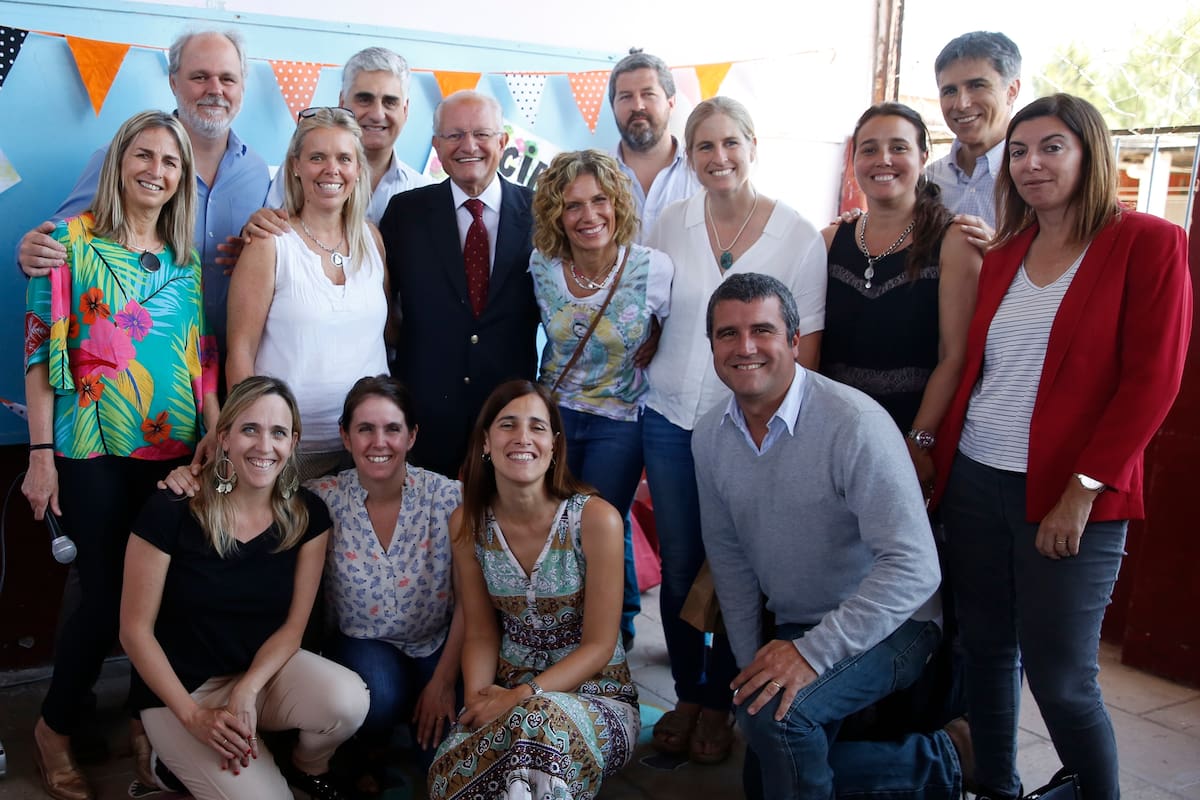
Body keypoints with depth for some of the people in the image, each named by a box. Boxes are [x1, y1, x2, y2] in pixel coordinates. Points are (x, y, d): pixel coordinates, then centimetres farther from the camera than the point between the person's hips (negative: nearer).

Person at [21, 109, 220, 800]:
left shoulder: (189, 259, 11)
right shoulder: (71, 241, -2)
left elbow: (203, 356, 11)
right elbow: (41, 349, -4)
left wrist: (215, 432, -1)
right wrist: (42, 453, -9)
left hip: (176, 451, 4)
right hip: (93, 450, -4)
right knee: (107, 594, -3)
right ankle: (55, 729, 21)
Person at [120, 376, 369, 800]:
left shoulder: (307, 515, -7)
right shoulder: (171, 511, -17)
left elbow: (292, 626, -3)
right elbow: (135, 630, -11)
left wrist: (246, 693, -20)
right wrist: (193, 716, -17)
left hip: (266, 669, 3)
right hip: (182, 689, -3)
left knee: (348, 699, -28)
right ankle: (180, 755, 11)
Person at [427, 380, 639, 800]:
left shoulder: (595, 519, -16)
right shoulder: (468, 523, -3)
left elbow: (598, 647, -12)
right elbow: (481, 633, 4)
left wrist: (521, 698, -20)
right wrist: (477, 702, -15)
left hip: (595, 691, -2)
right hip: (507, 693, 3)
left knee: (539, 718, -37)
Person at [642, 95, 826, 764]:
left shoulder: (798, 235, -6)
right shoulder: (671, 223, 3)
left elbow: (806, 343, -4)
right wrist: (645, 382, 7)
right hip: (670, 417, 3)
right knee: (678, 565, 10)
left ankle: (719, 701, 28)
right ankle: (687, 693, 29)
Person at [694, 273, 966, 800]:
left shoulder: (855, 424, -25)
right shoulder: (710, 437, -3)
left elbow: (914, 568, -29)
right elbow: (729, 557, 6)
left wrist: (812, 653, -32)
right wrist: (752, 663, 1)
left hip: (885, 625, -7)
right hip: (792, 629, 8)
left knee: (775, 711, -32)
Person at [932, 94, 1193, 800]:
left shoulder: (1149, 243, -5)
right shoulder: (1004, 253, 11)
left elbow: (1152, 379, -10)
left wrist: (1083, 490, -14)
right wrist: (936, 461, 5)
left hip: (1070, 498, -5)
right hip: (975, 481, 5)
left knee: (1060, 677, 0)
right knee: (987, 651, 13)